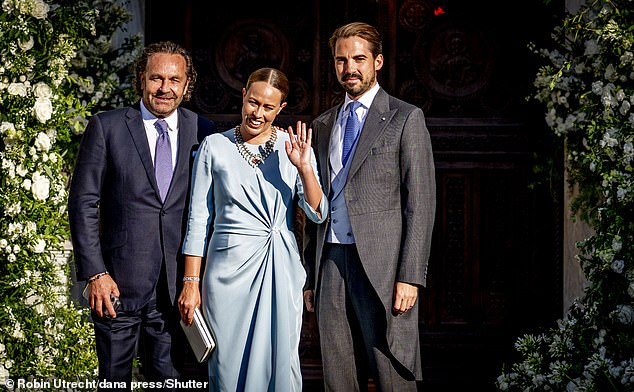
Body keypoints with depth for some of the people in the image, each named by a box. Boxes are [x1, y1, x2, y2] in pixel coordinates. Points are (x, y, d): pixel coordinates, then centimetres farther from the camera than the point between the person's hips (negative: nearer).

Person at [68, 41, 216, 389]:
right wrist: (95, 273, -9)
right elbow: (83, 203, -2)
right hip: (120, 282, -2)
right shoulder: (106, 127, -1)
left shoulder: (202, 132, 5)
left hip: (177, 284, 2)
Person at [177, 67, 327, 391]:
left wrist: (305, 168, -15)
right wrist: (191, 282, 2)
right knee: (228, 363, 2)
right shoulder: (214, 147, 4)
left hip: (281, 269, 1)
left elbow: (317, 214, 0)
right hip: (229, 268, -1)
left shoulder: (293, 147, 6)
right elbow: (198, 219, 6)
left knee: (281, 363, 2)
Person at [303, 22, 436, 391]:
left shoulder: (406, 118, 1)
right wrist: (311, 276, 14)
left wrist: (410, 277, -13)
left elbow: (421, 203, -5)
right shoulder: (323, 125, 18)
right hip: (331, 263, 5)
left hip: (382, 264, -5)